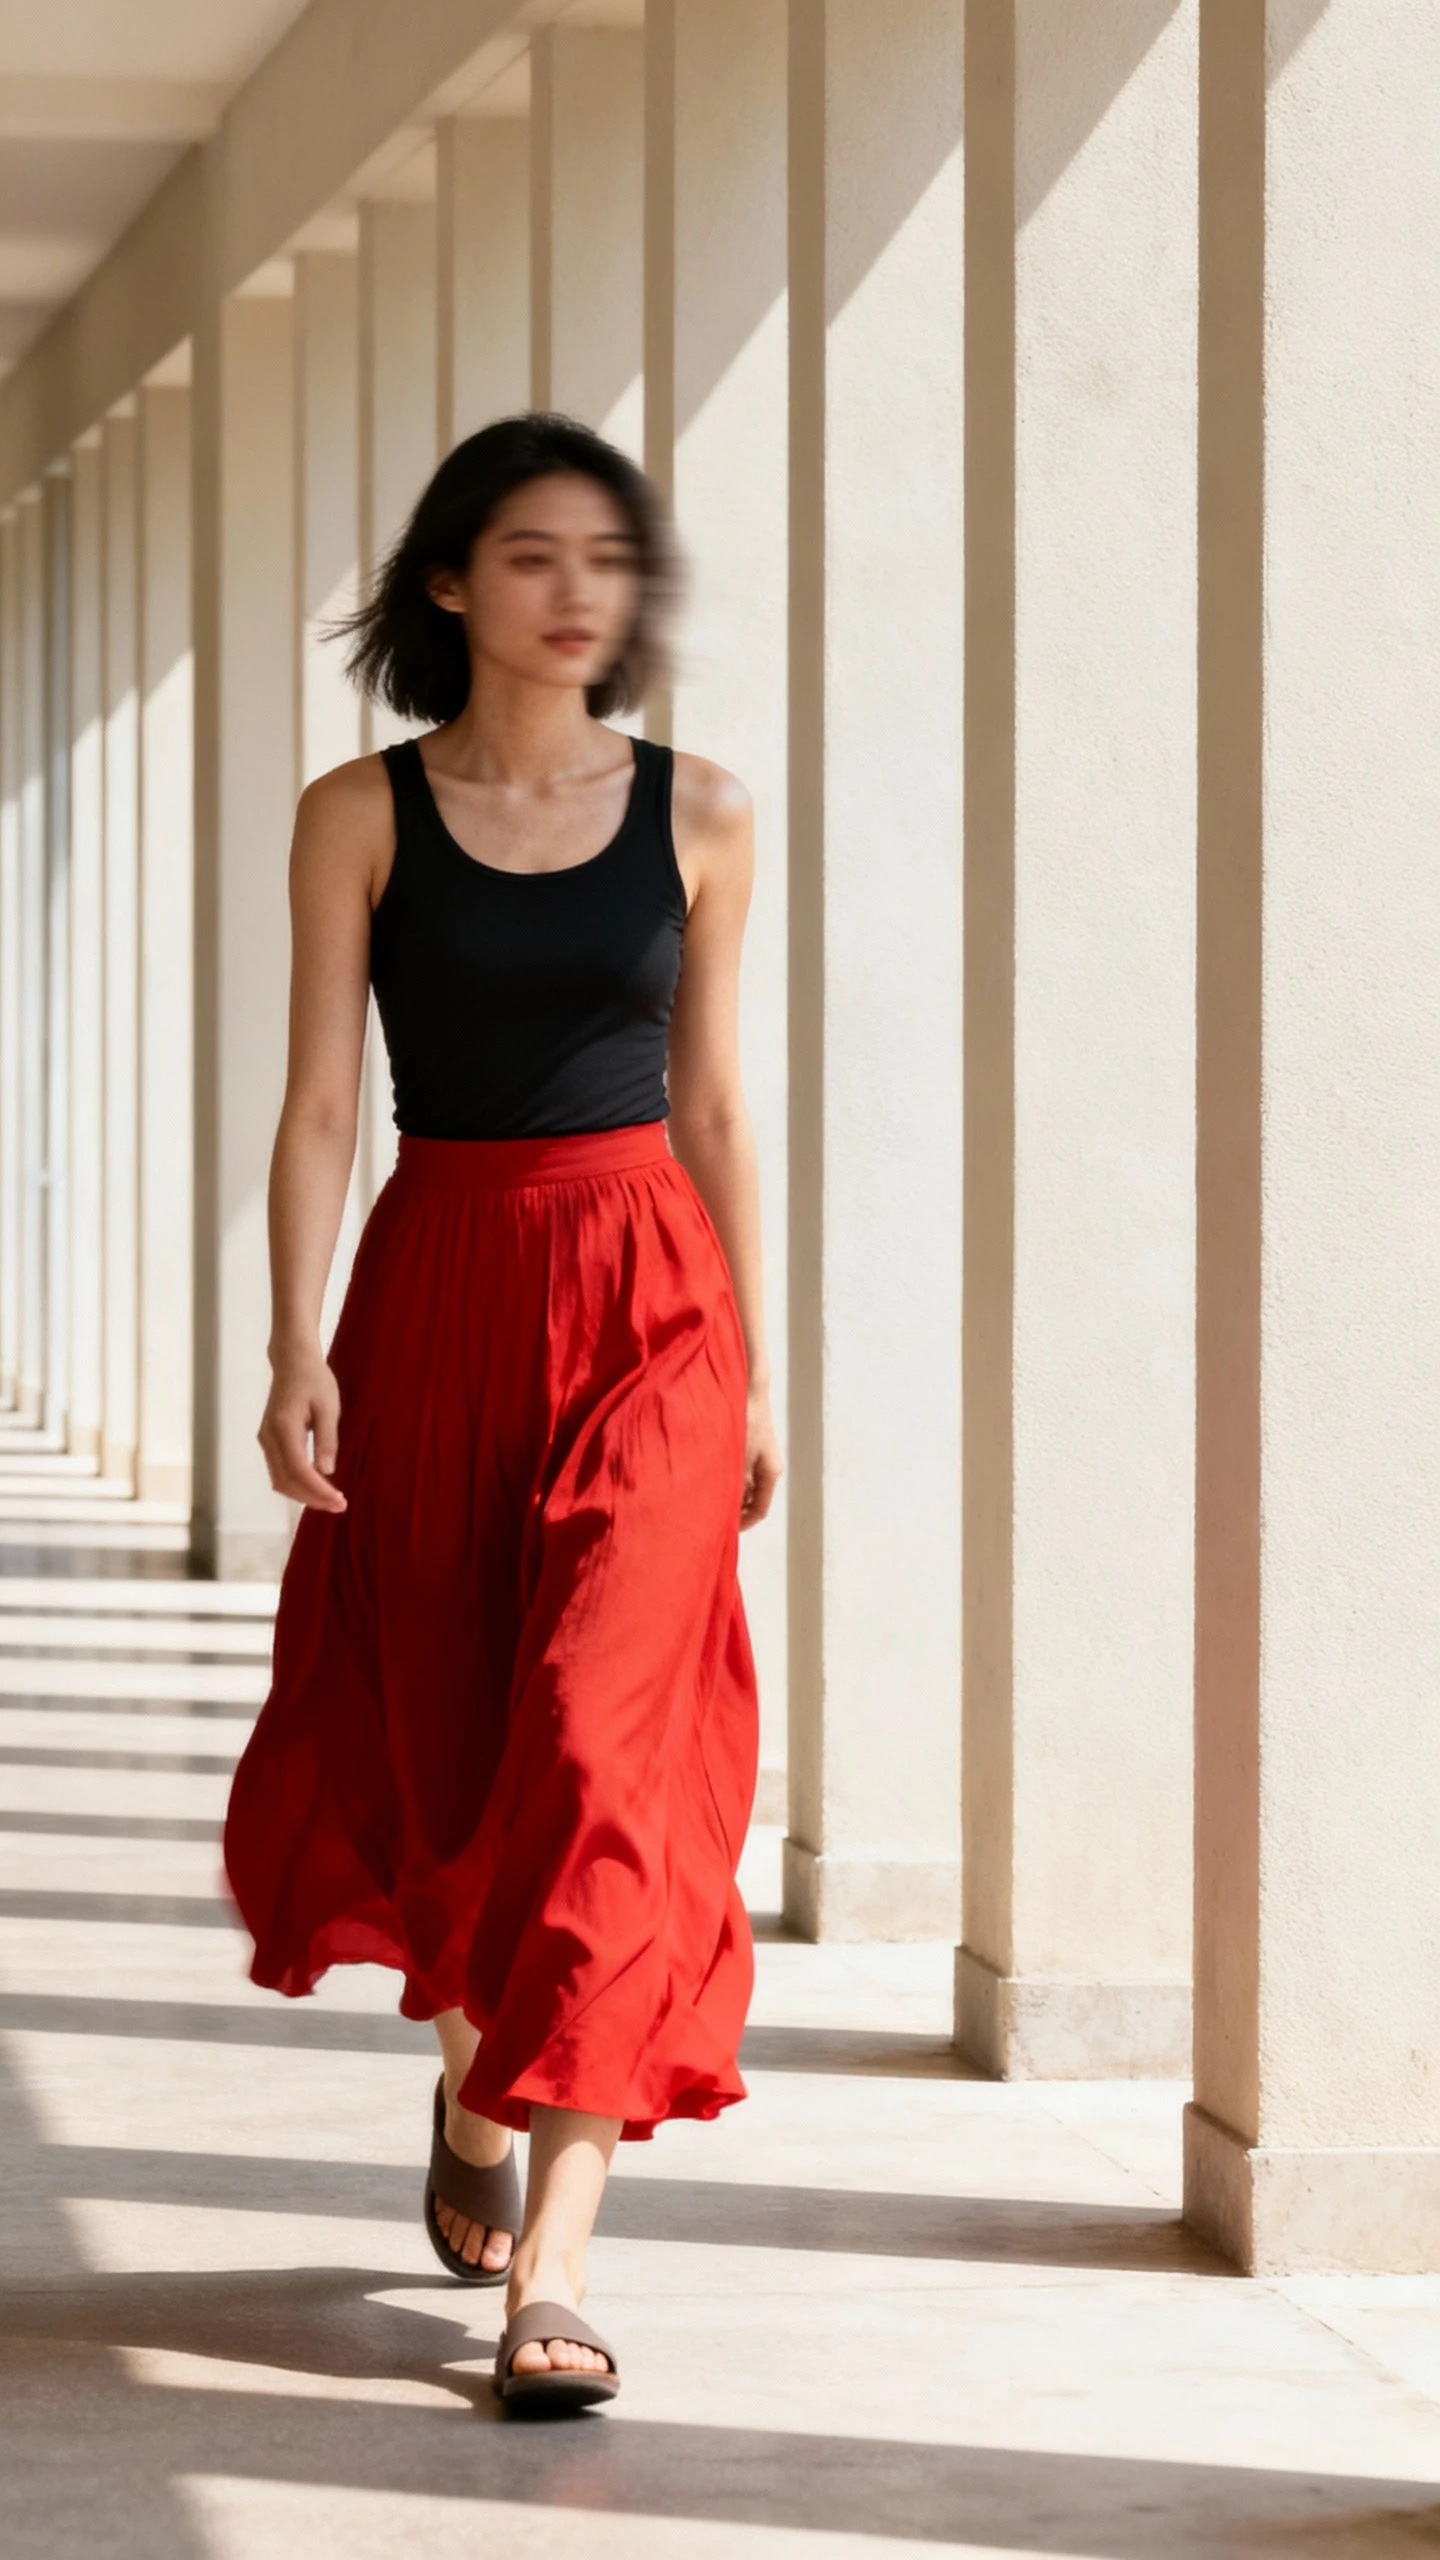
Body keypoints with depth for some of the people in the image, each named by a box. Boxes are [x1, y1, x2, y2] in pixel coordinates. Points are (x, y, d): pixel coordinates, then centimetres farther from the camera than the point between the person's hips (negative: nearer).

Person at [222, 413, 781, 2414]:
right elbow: (321, 1102, -1)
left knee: (603, 1738, -12)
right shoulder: (362, 815, 2)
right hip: (437, 1292, 1)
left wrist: (757, 1365, 9)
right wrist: (298, 1349, -11)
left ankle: (553, 2259, -13)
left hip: (647, 1295, 0)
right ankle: (471, 2087, 41)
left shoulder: (699, 815, 5)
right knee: (439, 1731, 10)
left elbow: (713, 1103, 10)